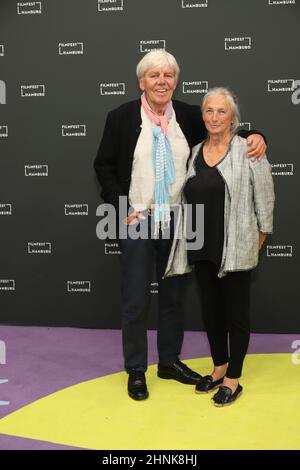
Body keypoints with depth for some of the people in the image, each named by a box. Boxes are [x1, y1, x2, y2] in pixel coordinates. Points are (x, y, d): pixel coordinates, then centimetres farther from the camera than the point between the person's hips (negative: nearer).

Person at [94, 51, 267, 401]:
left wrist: (254, 136, -10)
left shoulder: (188, 116, 3)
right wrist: (122, 209, -9)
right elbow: (104, 165, -1)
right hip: (137, 221, -3)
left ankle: (169, 361, 31)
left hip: (178, 222, 3)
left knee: (174, 296, 14)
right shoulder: (121, 117, -4)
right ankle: (135, 370, 21)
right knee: (135, 300, 5)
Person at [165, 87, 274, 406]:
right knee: (210, 310, 15)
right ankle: (219, 368, 33)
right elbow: (188, 196, 13)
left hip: (235, 249, -6)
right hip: (201, 248, 6)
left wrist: (261, 235, -1)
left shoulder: (248, 151, -8)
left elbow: (264, 198, -4)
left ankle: (233, 379, 19)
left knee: (236, 312, 6)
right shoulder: (195, 152, 9)